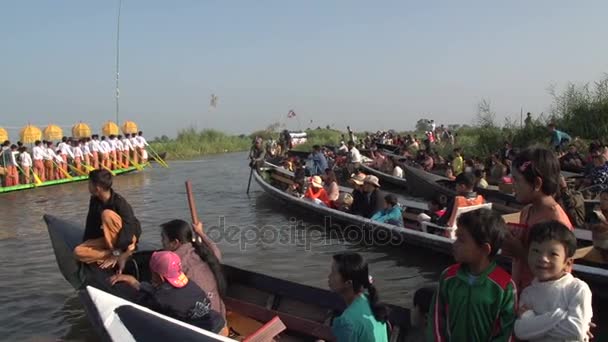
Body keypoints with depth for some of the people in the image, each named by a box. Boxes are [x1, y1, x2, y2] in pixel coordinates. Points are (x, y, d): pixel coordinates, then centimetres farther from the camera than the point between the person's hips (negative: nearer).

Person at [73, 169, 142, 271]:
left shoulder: (119, 202, -25)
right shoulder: (94, 200, -4)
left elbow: (129, 228, -31)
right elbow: (91, 224, 6)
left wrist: (117, 252, -32)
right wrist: (86, 244, 4)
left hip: (127, 237, -7)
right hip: (107, 239, 7)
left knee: (107, 214, -32)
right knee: (78, 252, -16)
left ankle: (121, 254, -23)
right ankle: (124, 253, -19)